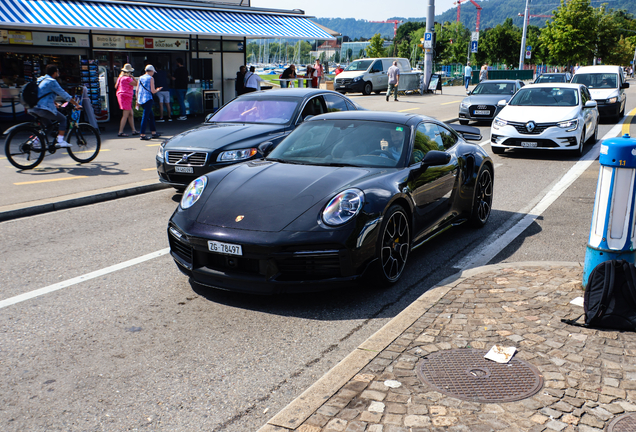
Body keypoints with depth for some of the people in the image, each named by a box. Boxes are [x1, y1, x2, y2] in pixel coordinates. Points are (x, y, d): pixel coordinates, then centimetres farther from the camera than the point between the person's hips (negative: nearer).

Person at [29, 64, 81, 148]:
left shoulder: (41, 79, 21)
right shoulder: (52, 81, -8)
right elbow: (64, 94, -8)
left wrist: (55, 104, 47)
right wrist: (77, 104, -3)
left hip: (32, 109, 9)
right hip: (44, 109, -9)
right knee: (63, 119, 5)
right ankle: (60, 141, -2)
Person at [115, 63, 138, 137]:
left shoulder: (120, 77, 13)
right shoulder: (127, 78, -15)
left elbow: (116, 86, 22)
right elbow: (136, 84, -9)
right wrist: (132, 77, 2)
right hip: (125, 97, -10)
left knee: (131, 114, 13)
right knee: (125, 115, -9)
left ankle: (133, 130, 16)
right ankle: (120, 132, -10)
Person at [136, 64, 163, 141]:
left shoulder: (140, 78, 13)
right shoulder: (150, 78, -6)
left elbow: (137, 90, 12)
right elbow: (153, 91, -9)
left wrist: (137, 101, 16)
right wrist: (158, 90, 12)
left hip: (141, 99, 7)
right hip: (148, 99, -7)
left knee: (151, 115, 17)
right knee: (145, 116, -7)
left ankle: (154, 133, 22)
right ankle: (142, 135, -9)